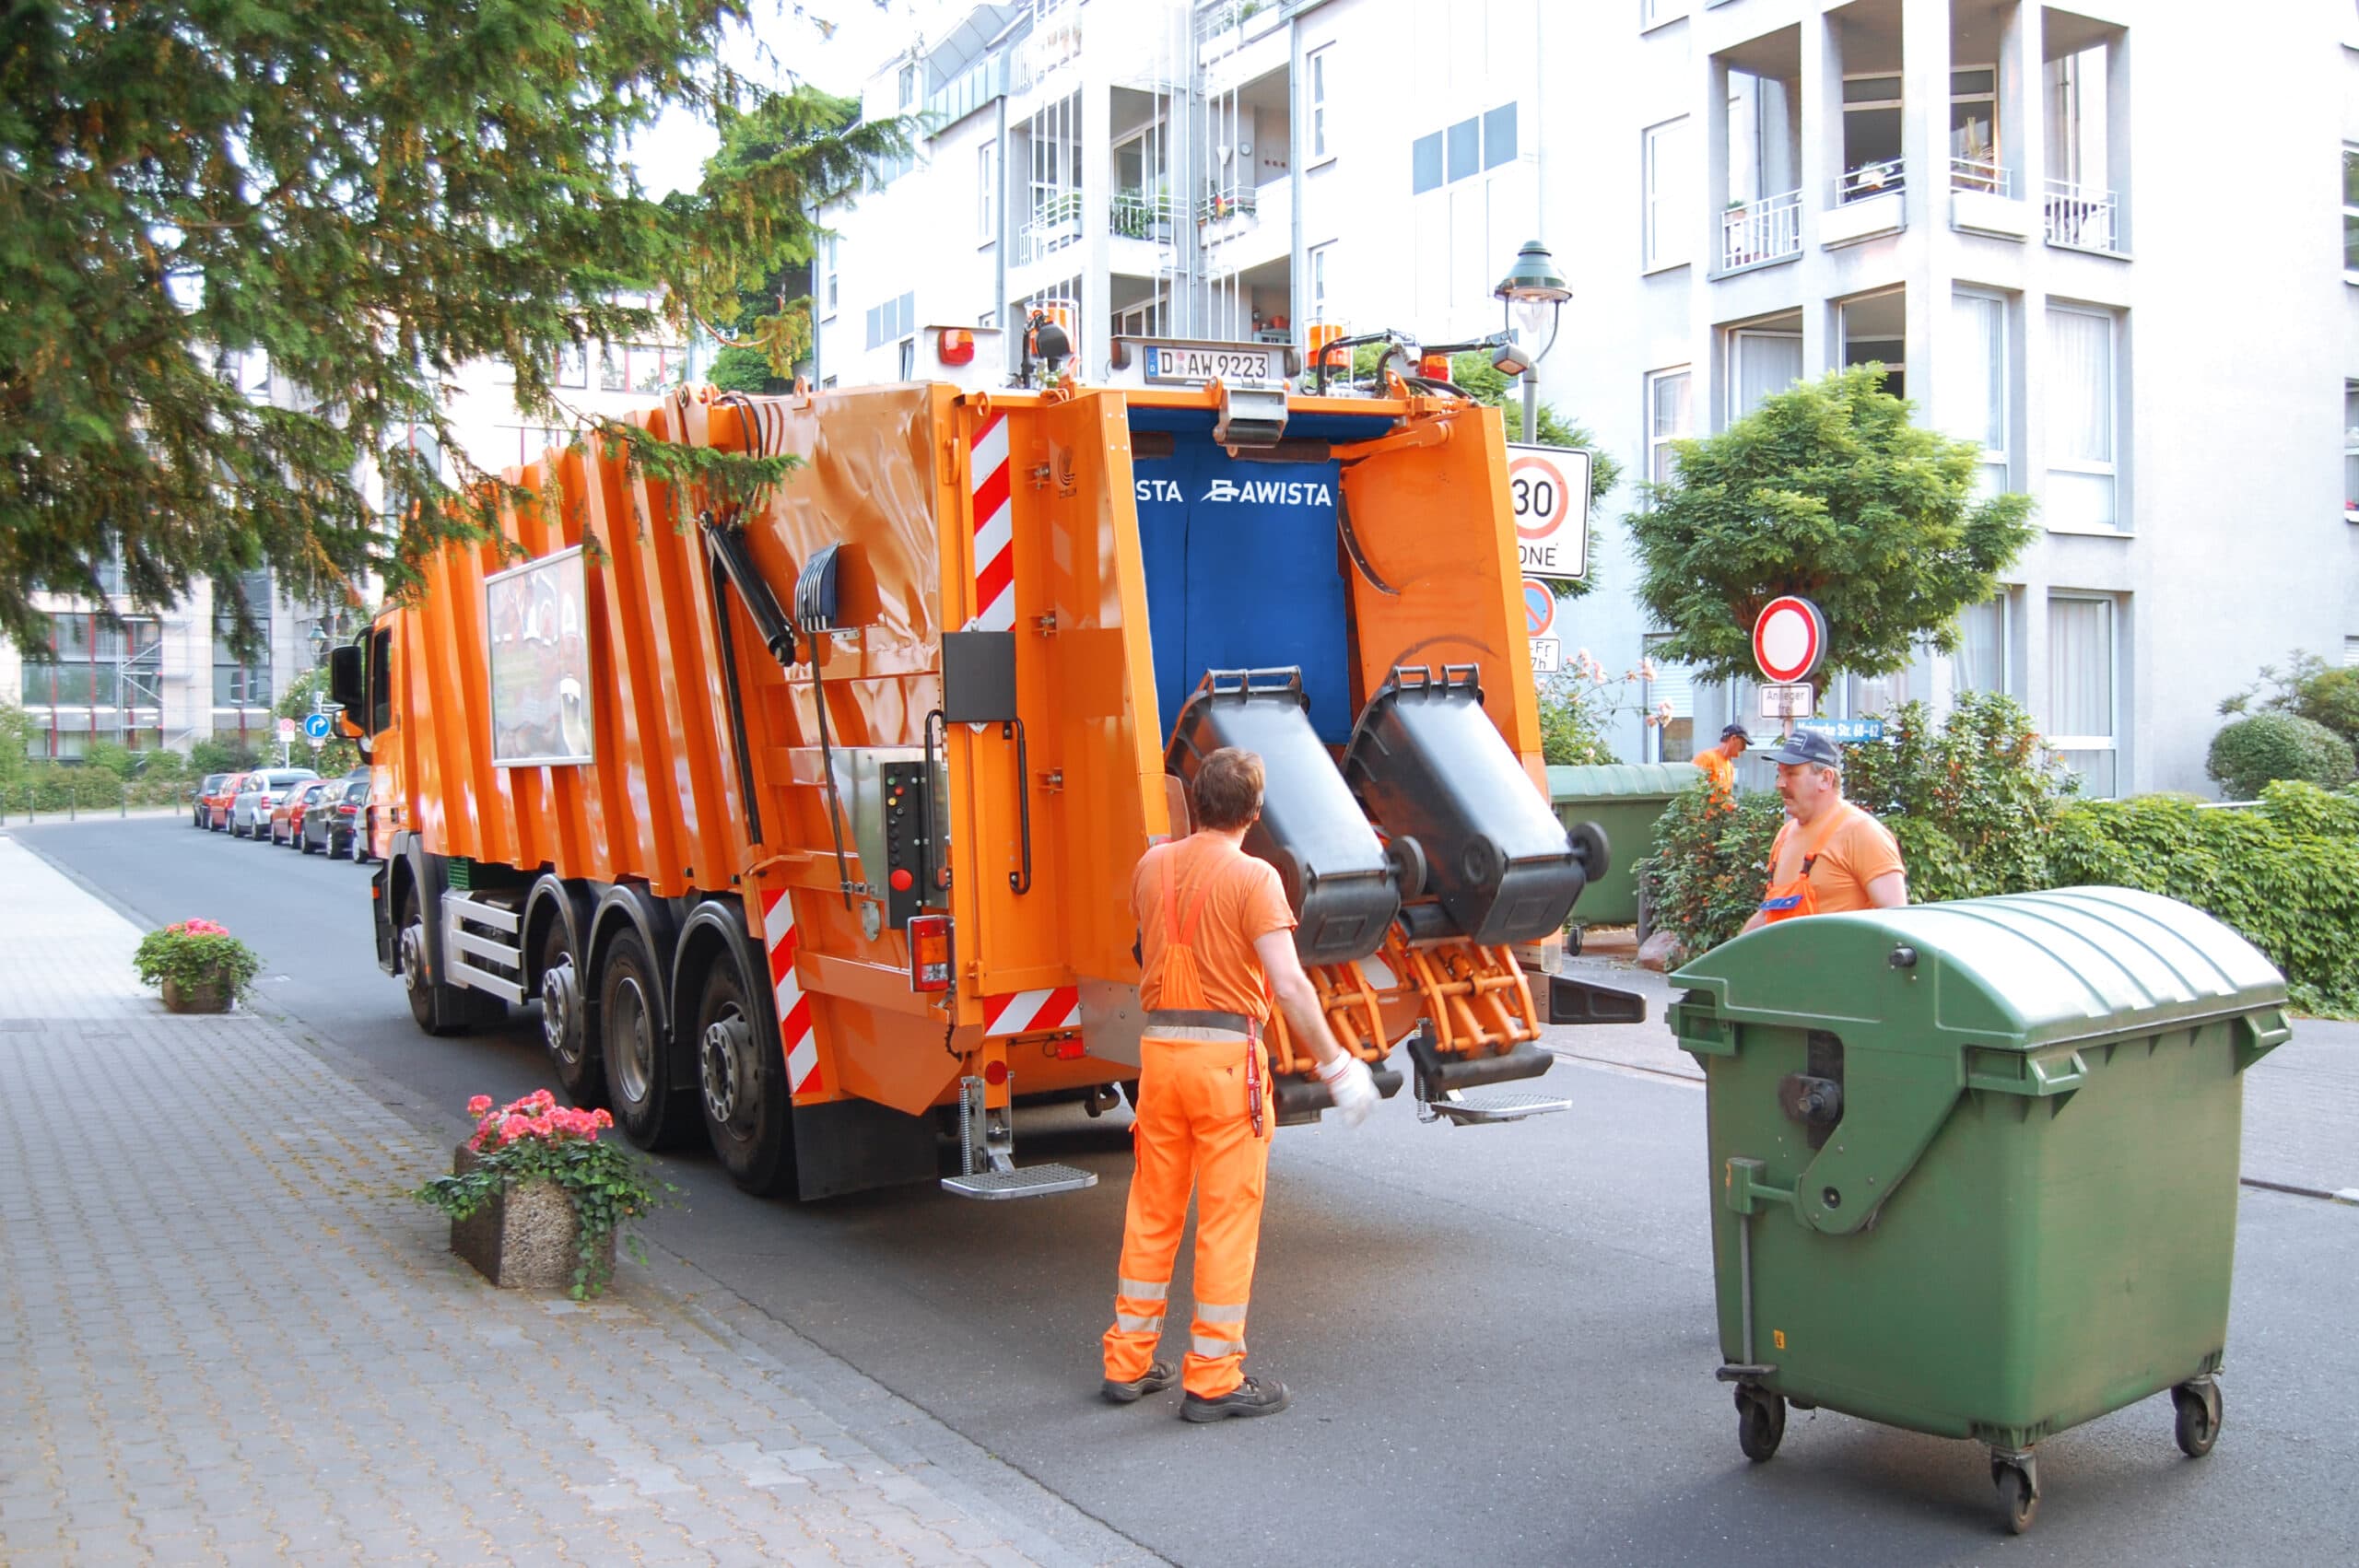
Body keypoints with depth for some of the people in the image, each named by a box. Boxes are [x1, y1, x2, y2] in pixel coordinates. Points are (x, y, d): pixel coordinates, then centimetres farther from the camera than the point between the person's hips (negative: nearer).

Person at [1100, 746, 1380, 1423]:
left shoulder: (1153, 866, 6)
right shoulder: (1252, 877, -12)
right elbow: (1288, 984, -18)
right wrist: (1335, 1064, -11)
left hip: (1159, 1049, 6)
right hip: (1227, 1057, -6)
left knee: (1151, 1212, 15)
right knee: (1228, 1217, 3)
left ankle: (1128, 1363, 24)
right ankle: (1213, 1379, 9)